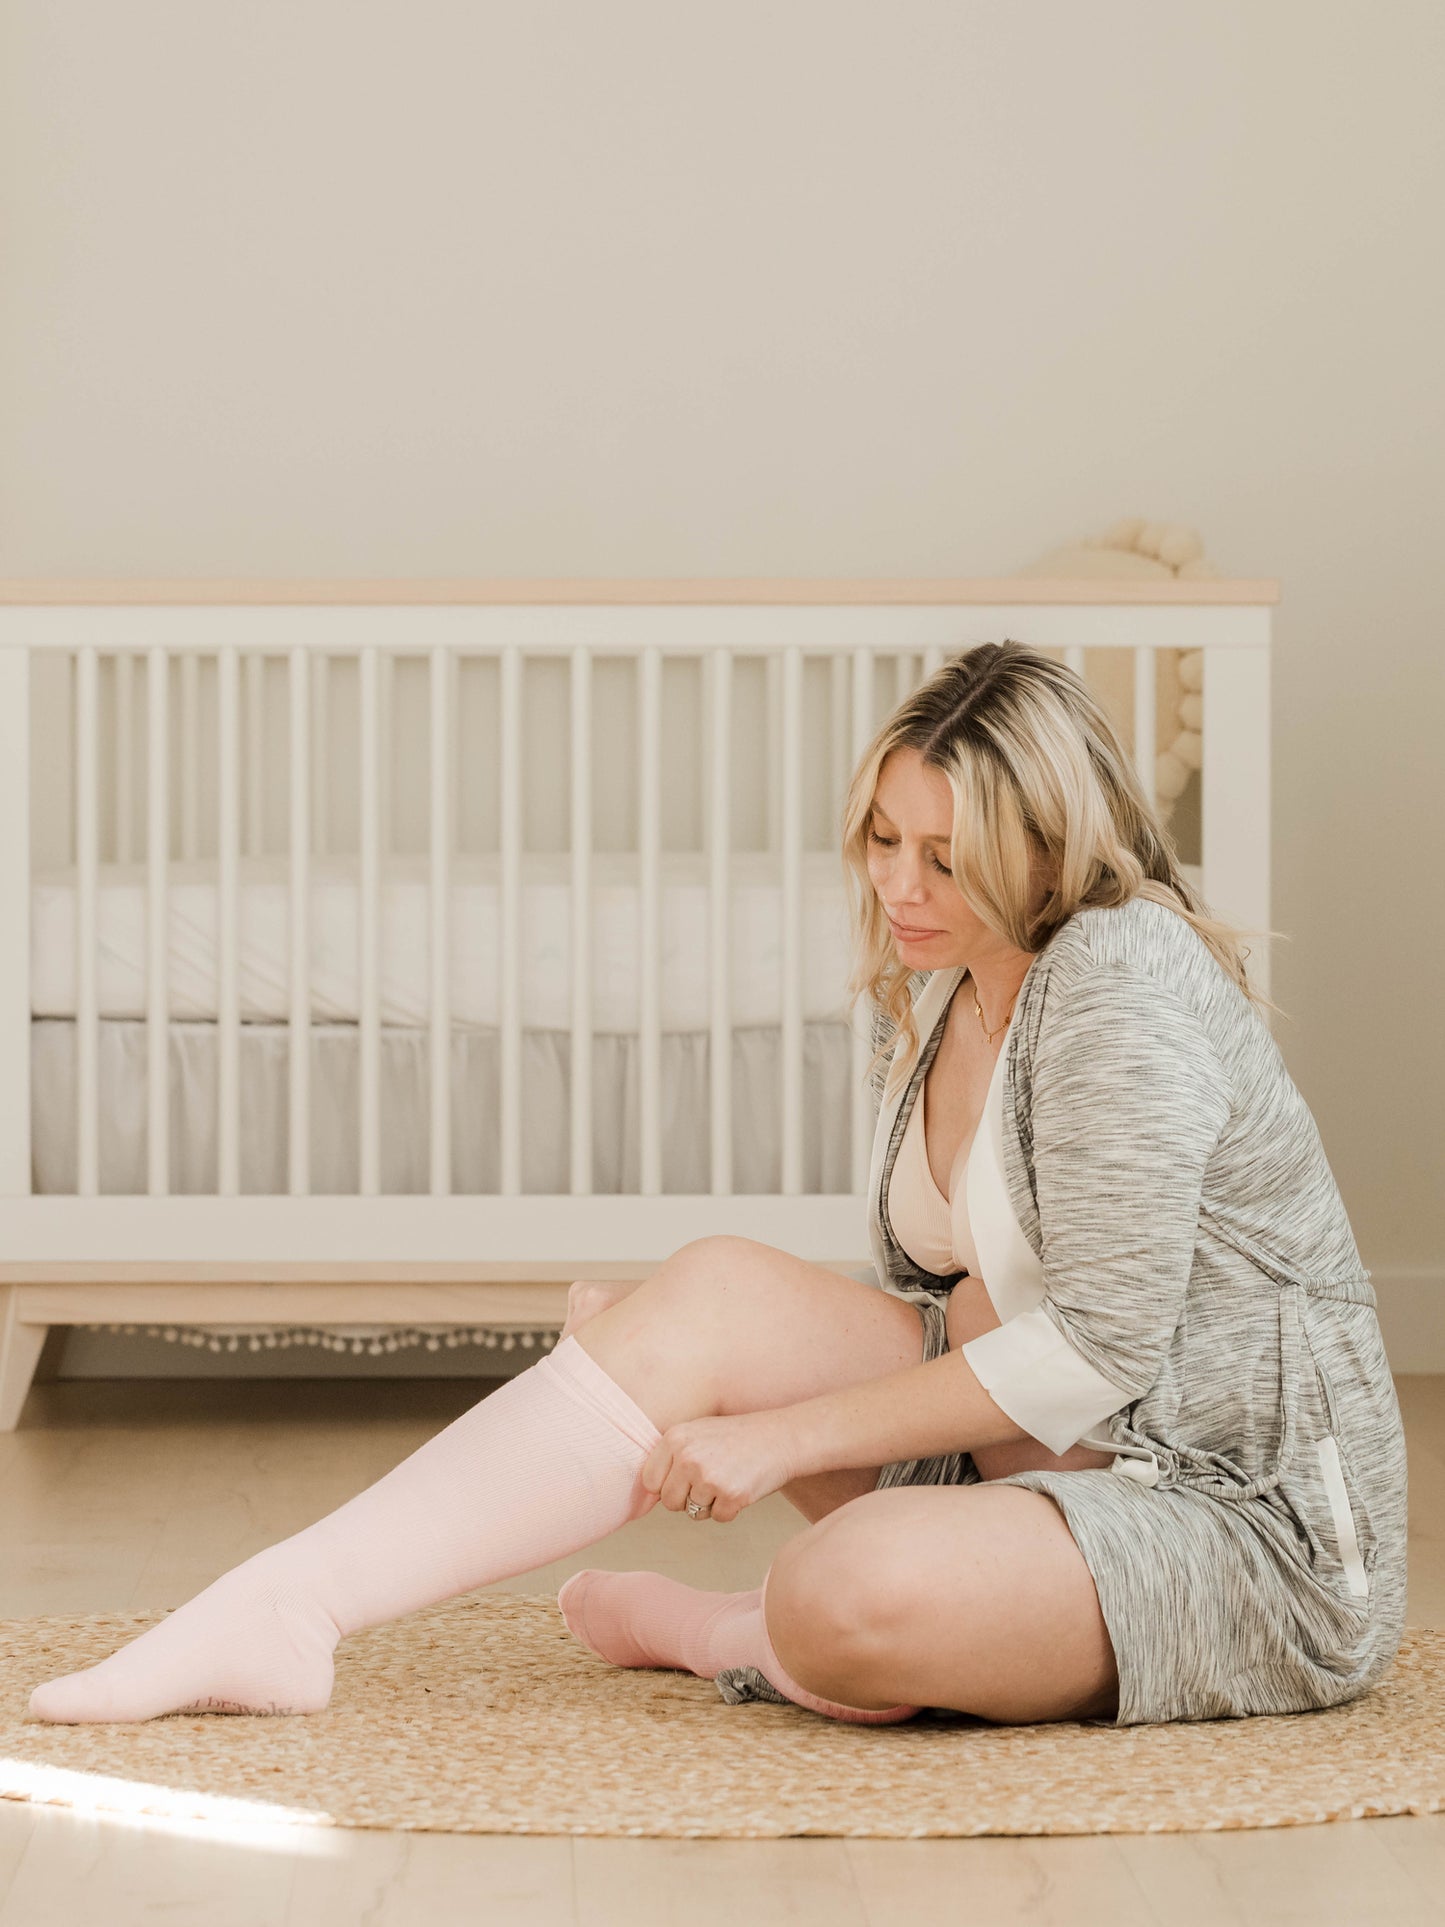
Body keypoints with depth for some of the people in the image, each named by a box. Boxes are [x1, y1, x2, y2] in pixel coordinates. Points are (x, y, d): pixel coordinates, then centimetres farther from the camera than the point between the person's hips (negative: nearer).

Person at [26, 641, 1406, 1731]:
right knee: (720, 1289, -10)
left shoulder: (1124, 973, -18)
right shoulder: (934, 998, 10)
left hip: (1256, 1523, -8)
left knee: (855, 1597, -35)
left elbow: (1093, 1349, -22)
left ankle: (727, 1633, 2)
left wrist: (786, 1431, -20)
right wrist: (658, 1350, -1)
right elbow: (924, 1300, 13)